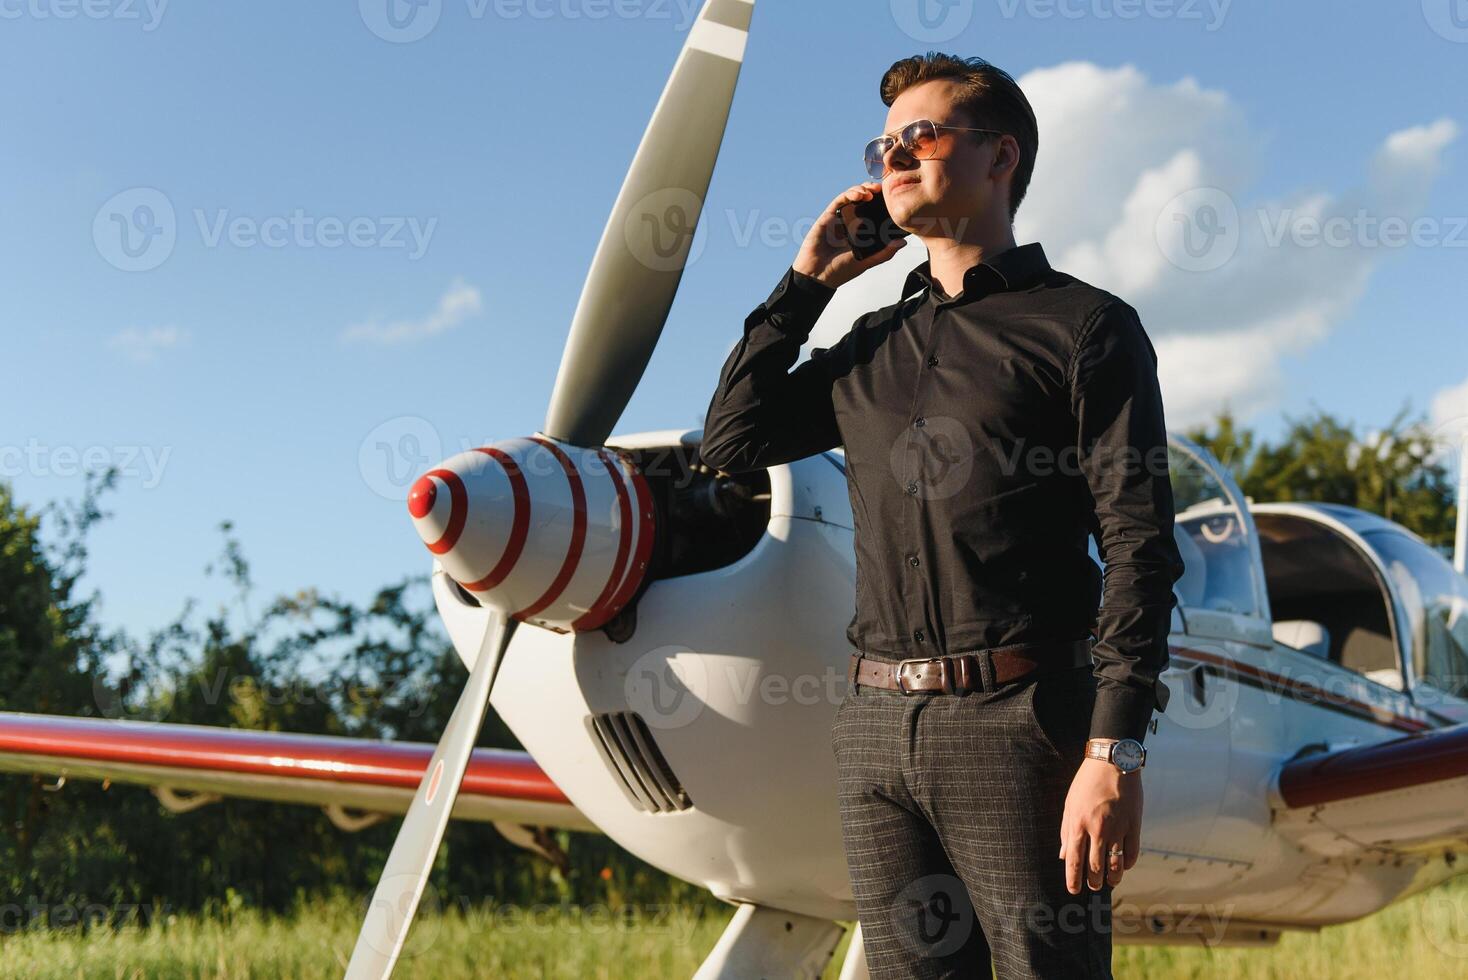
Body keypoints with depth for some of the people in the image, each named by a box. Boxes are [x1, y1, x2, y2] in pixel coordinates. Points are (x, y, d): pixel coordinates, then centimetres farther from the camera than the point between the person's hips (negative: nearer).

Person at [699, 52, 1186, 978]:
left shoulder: (1084, 326, 1)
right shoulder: (874, 344, 20)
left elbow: (1139, 549, -7)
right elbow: (732, 438, 19)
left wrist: (1115, 752, -16)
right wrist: (807, 280, 15)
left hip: (1018, 724, -5)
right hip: (877, 727, 6)